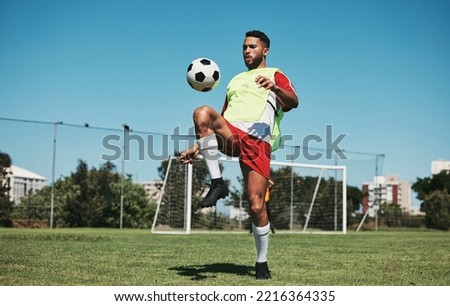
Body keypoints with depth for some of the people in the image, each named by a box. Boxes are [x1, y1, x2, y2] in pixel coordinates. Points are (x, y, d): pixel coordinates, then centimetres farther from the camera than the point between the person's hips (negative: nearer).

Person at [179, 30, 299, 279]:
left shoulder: (275, 75, 17)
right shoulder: (236, 80, 33)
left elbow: (293, 102, -4)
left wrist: (274, 87, -25)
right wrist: (198, 147, 22)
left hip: (257, 140, -4)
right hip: (230, 134, 4)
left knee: (256, 205, -12)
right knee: (202, 113, -30)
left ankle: (262, 263, 8)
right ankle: (217, 183, -27)